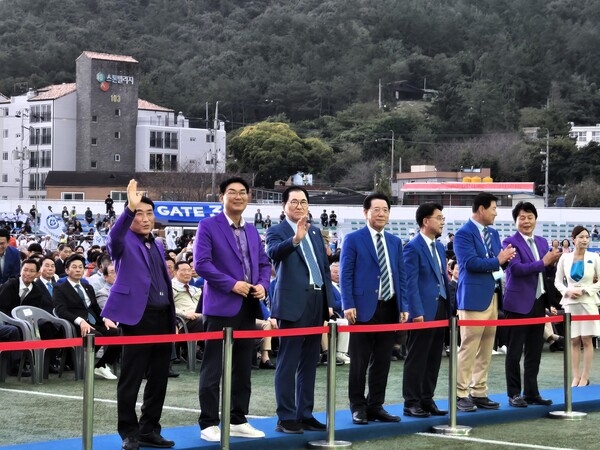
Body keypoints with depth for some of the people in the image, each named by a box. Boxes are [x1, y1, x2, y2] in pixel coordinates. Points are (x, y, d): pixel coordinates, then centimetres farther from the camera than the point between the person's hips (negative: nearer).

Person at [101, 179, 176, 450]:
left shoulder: (157, 245, 19)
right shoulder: (124, 242, -2)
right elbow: (114, 237, -28)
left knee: (159, 378, 9)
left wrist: (172, 319, 18)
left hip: (162, 318, 7)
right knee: (131, 379, -2)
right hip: (138, 317, -7)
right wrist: (129, 208, -42)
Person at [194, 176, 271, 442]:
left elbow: (264, 263, 18)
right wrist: (231, 284, -18)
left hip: (248, 307, 7)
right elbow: (201, 263, -13)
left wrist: (262, 285, -3)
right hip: (221, 306, -7)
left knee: (243, 368, 11)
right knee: (213, 368, -5)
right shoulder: (208, 226, -5)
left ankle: (238, 420, 19)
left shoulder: (252, 230, 17)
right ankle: (209, 424, 0)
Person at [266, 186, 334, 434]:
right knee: (288, 364, -4)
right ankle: (285, 418, -1)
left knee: (309, 363, 11)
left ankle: (305, 414, 18)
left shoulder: (315, 232, 16)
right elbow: (274, 252, -26)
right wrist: (295, 239, -43)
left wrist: (329, 301, 12)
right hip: (294, 303, -7)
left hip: (317, 302, 7)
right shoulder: (276, 231, -3)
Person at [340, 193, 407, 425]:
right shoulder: (353, 239, -1)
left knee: (382, 361, 8)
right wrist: (348, 305, -13)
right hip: (364, 308, -5)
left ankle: (376, 406, 15)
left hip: (389, 308, 5)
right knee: (359, 362, 1)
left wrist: (403, 306, 6)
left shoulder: (395, 242, 14)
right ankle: (358, 407, 8)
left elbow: (401, 276, 14)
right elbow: (345, 274, -4)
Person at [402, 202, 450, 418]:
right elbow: (411, 283, -14)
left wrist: (449, 308, 12)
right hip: (423, 311, -8)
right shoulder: (413, 247, -9)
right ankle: (411, 403, 4)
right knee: (417, 359, -1)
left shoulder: (439, 247, 16)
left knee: (434, 358, 10)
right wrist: (417, 311, -20)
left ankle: (427, 400, 17)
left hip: (440, 309, 8)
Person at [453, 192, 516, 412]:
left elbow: (500, 260, 16)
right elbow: (470, 262, -19)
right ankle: (461, 394, -2)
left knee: (486, 349, 10)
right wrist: (497, 261, -12)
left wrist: (505, 258, -7)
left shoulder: (493, 233, 17)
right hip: (474, 297, -8)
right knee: (469, 348, -7)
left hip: (492, 295, 8)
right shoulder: (464, 233, -9)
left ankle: (479, 393, 16)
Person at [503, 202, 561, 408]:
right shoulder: (510, 242, -8)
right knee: (515, 352, 1)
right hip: (518, 304, -6)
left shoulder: (542, 242, 13)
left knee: (534, 352, 11)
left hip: (538, 303, 6)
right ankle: (514, 394, 7)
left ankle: (531, 393, 18)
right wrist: (544, 262, -23)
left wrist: (549, 302, 10)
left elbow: (544, 274, 17)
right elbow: (517, 268, -22)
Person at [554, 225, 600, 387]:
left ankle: (585, 377, 3)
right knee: (573, 341, 4)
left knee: (586, 340, -1)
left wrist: (584, 291, -11)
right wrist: (567, 291, -9)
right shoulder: (565, 258, 3)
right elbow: (558, 281, 9)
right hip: (570, 302, 2)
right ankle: (576, 376, 10)